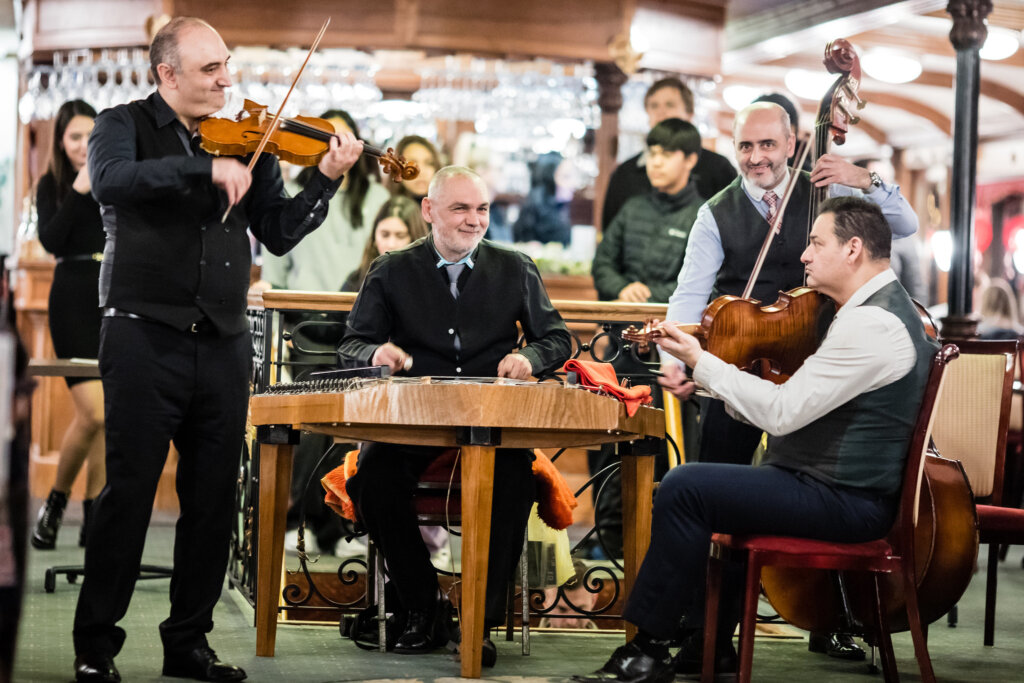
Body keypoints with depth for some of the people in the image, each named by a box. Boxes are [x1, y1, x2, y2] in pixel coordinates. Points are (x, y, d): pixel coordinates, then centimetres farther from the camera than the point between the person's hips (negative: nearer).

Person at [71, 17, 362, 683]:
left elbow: (278, 233, 8)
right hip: (145, 335, -4)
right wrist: (206, 167, -28)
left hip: (224, 345, 4)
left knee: (214, 498, 7)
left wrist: (326, 180, -7)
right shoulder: (126, 126, 1)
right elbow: (112, 181, -21)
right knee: (130, 490, -4)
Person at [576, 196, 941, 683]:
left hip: (846, 501, -11)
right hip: (844, 486, 11)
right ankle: (711, 644, 28)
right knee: (711, 487, 27)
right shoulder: (883, 307, 15)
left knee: (684, 488, -17)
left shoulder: (872, 323, -20)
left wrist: (702, 363, -15)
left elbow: (783, 412, -24)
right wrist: (710, 382, 6)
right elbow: (798, 408, 15)